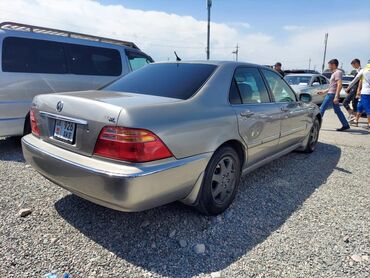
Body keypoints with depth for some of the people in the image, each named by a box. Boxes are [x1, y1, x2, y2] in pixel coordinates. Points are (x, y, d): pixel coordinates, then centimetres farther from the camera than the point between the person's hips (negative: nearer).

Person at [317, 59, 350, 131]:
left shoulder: (338, 72, -12)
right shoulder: (334, 73, 19)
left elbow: (339, 85, -21)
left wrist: (336, 96, -26)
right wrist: (324, 91, 25)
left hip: (332, 94, -10)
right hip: (331, 93, 10)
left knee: (322, 109, -5)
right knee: (337, 110, 11)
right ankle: (345, 125, 14)